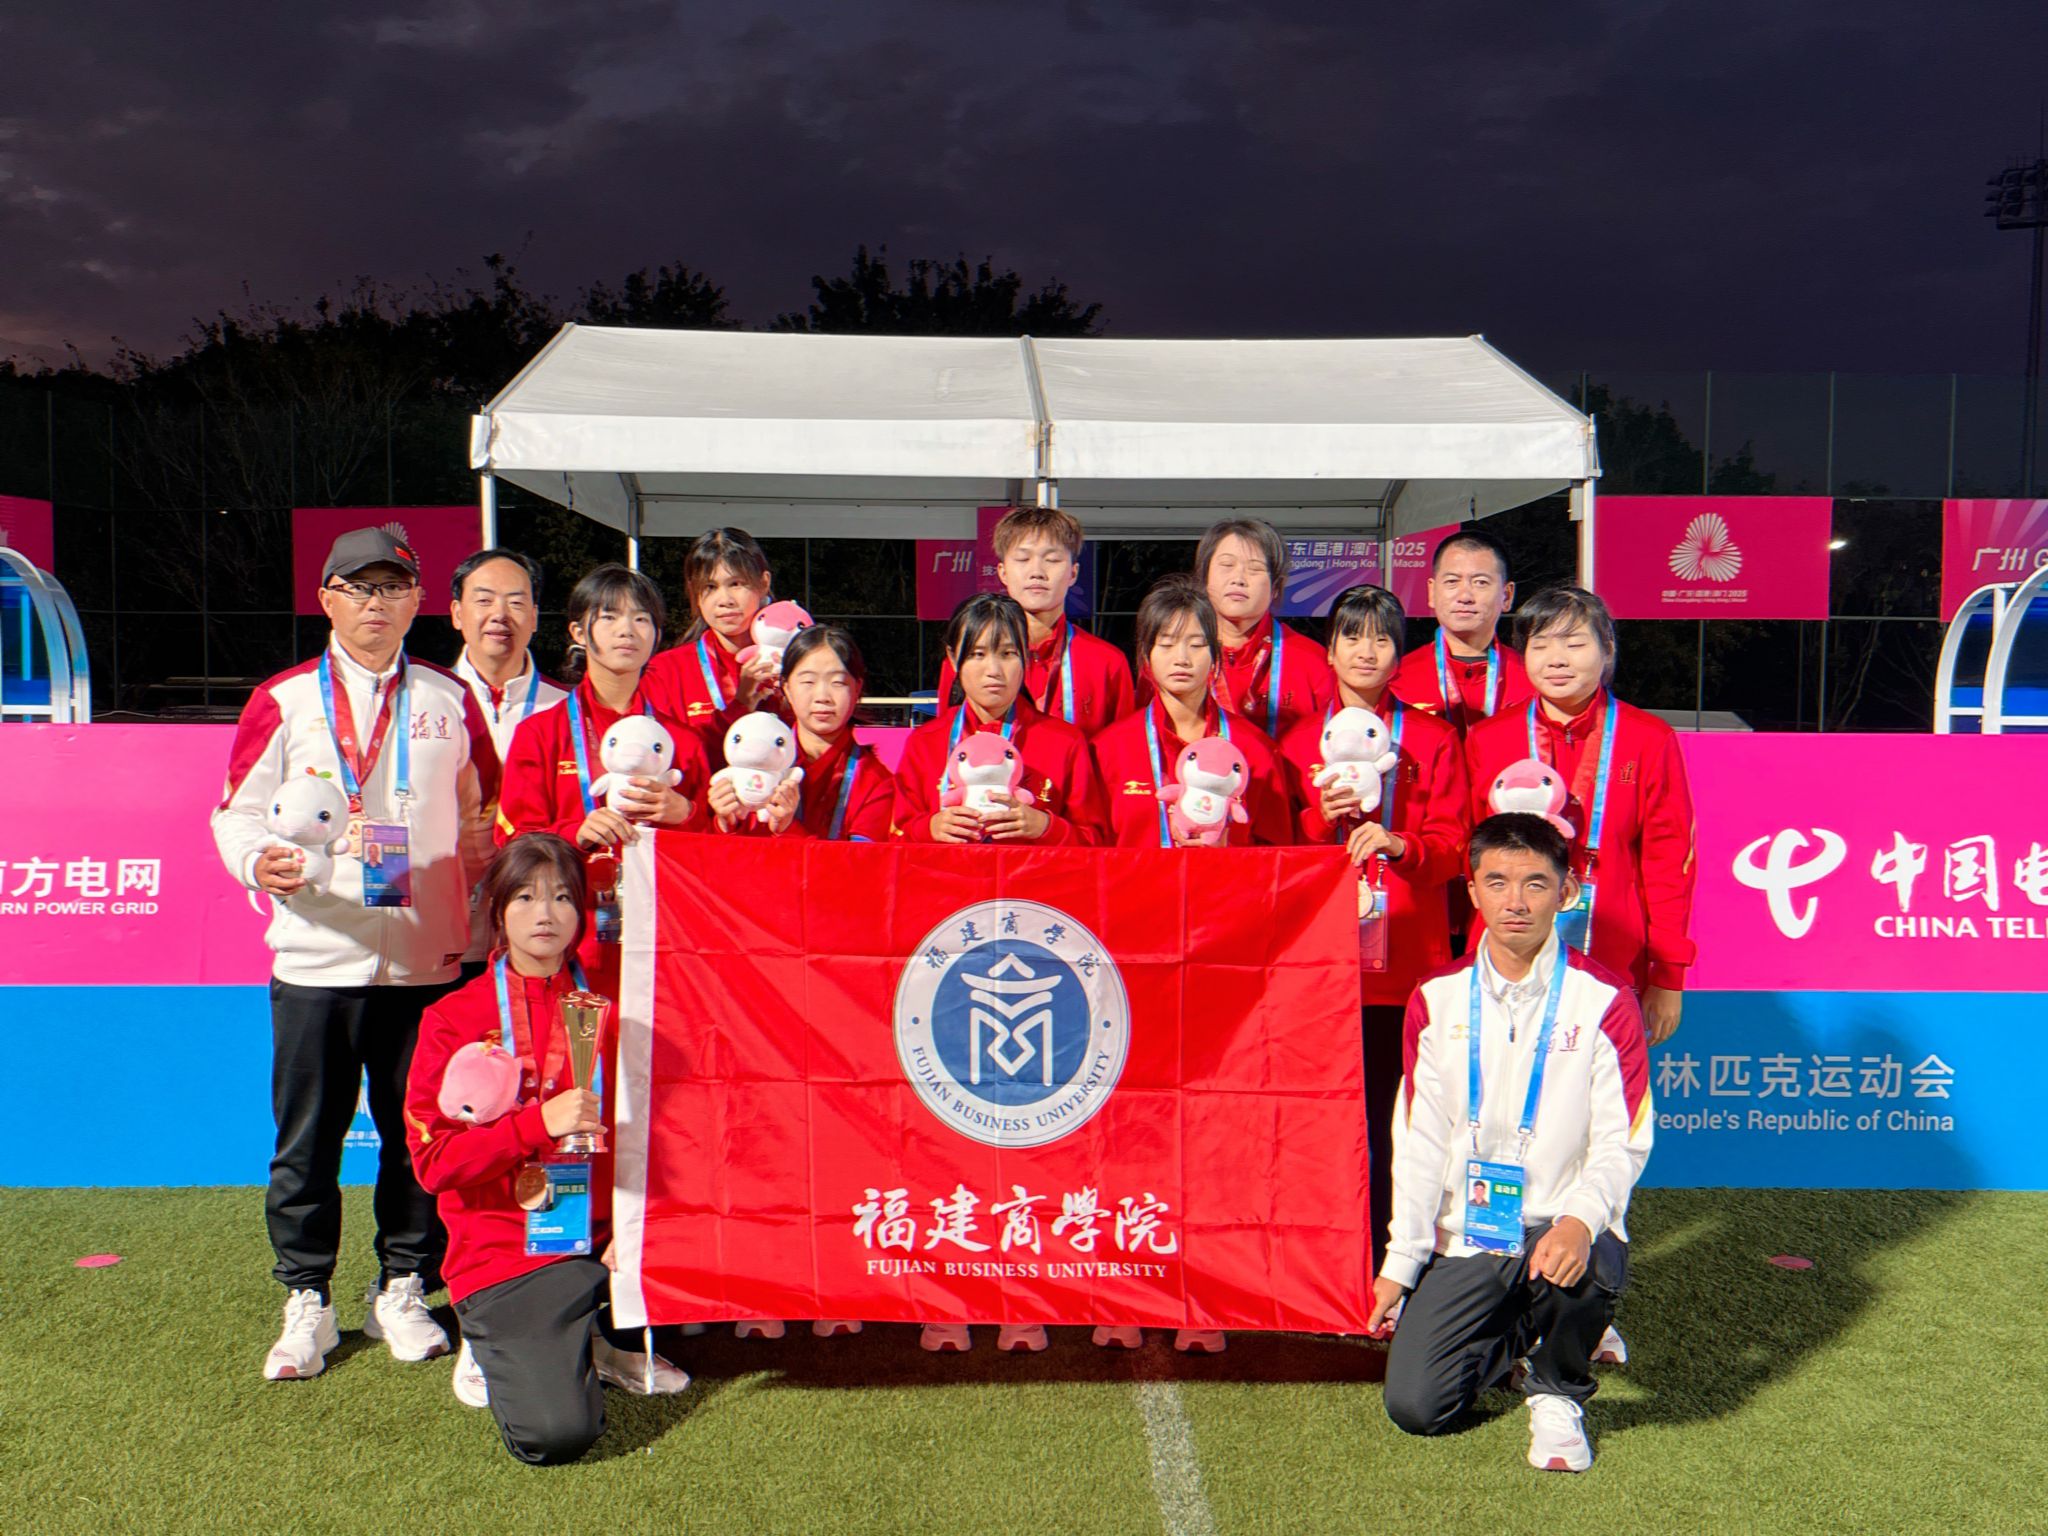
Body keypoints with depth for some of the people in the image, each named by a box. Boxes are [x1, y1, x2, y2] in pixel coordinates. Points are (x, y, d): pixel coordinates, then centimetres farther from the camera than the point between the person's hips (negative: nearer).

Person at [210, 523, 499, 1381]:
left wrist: (480, 902, 7)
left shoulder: (450, 701, 9)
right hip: (316, 958, -1)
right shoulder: (284, 701, 4)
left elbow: (481, 818, 16)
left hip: (426, 958, 1)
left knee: (418, 1134, 7)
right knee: (308, 1139, 5)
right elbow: (236, 813, 2)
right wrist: (260, 861, -19)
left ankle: (403, 1293, 23)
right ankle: (306, 1303, 20)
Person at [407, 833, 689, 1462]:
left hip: (599, 1242, 5)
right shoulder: (454, 1019, -1)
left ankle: (613, 1340, 8)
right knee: (554, 1433, -23)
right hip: (503, 1257, -4)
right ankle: (499, 1350, 10)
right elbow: (433, 1160, -9)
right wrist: (539, 1123, -22)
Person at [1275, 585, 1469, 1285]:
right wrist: (1323, 816, -7)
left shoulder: (1432, 740, 9)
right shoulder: (1298, 742, 13)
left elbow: (1452, 848, 3)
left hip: (1406, 957, -1)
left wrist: (1398, 843, -17)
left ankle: (1393, 1264, 7)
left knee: (1395, 1116, -3)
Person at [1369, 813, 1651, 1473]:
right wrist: (1401, 1261, 0)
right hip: (1464, 1234, 3)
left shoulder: (1604, 1001, -6)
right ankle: (1523, 1331, 25)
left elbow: (1622, 1143, -9)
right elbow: (1420, 1138, 4)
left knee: (1586, 1267, -38)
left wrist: (1580, 1221, -29)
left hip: (1560, 1225, -3)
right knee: (1414, 1404, -7)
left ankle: (1558, 1391, -2)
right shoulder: (1437, 998, 3)